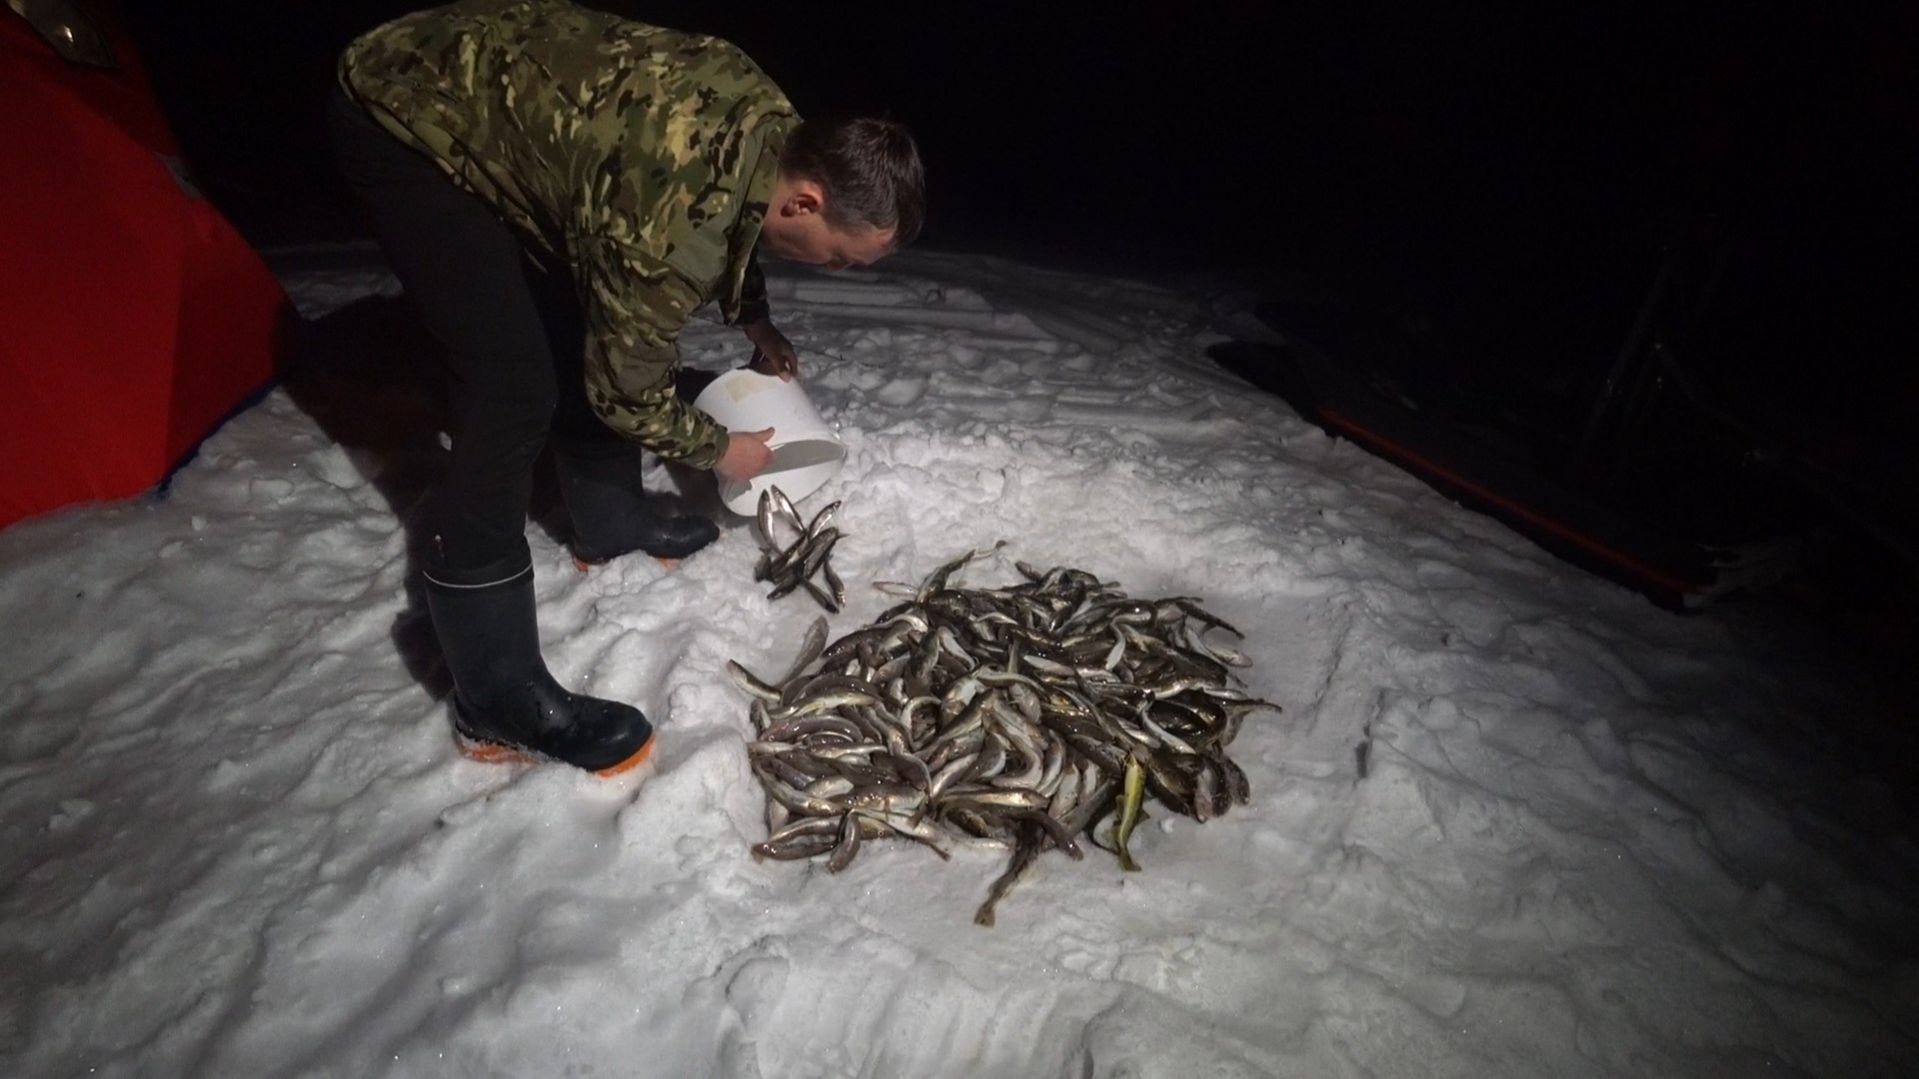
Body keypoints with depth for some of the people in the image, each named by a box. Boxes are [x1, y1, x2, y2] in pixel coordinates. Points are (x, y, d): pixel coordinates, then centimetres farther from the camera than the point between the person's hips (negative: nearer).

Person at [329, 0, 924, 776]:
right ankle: (496, 702, -7)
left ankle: (609, 523, 32)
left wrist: (755, 321, 11)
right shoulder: (674, 222, -34)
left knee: (588, 334, 10)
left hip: (491, 90, 9)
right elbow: (628, 392, -19)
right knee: (514, 398, -17)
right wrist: (720, 450, -4)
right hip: (403, 121, -9)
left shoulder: (773, 123, -10)